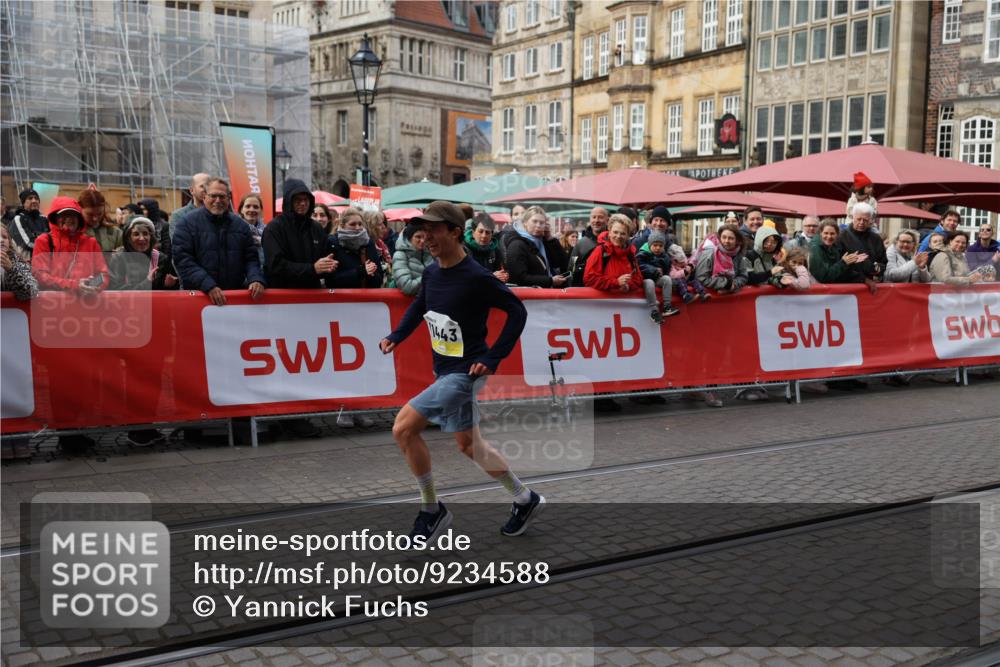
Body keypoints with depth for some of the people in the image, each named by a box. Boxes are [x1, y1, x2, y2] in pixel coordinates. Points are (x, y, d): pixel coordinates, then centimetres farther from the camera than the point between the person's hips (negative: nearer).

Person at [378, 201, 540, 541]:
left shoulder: (477, 278, -19)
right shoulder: (431, 272, 3)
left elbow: (517, 311, -12)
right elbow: (419, 306, 22)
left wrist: (493, 357, -16)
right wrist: (396, 336, 8)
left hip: (465, 373, -8)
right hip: (444, 370, 8)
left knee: (404, 428, -14)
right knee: (468, 444, 19)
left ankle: (431, 509, 4)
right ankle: (525, 499, 38)